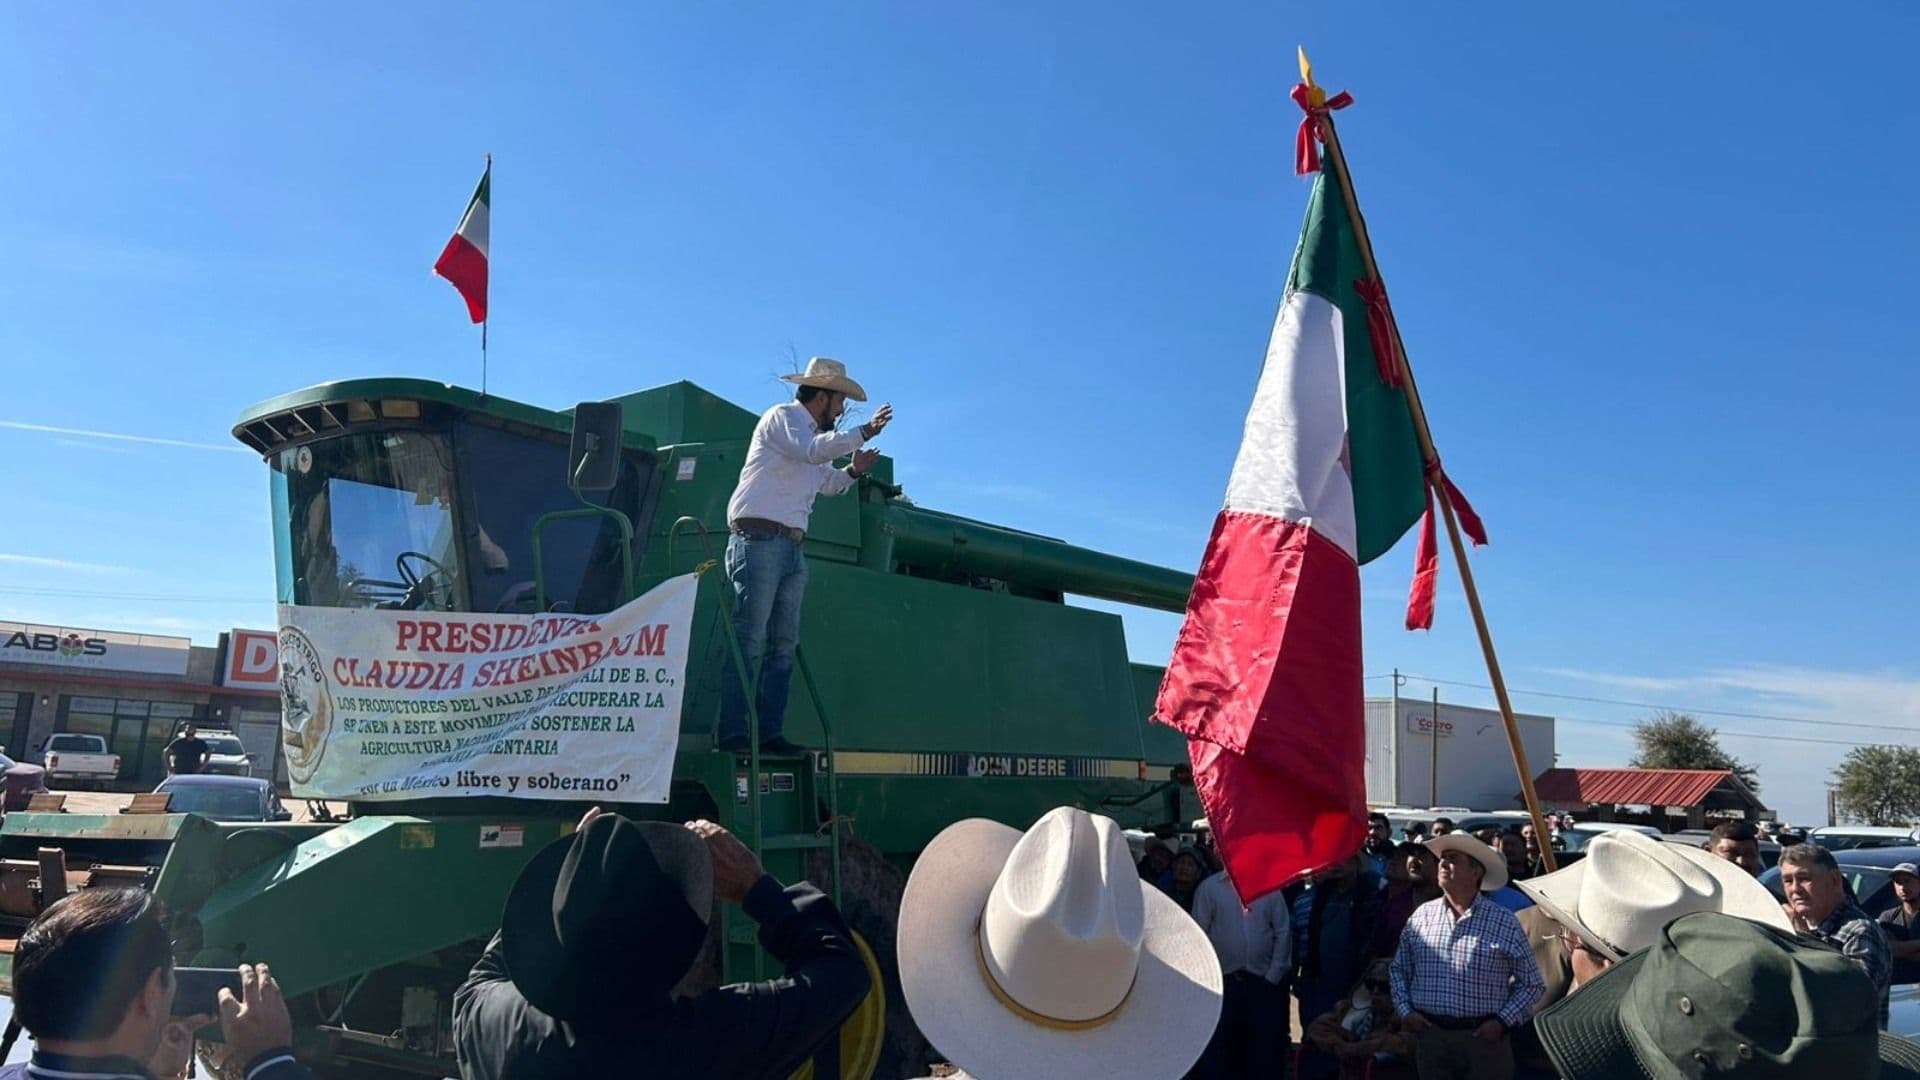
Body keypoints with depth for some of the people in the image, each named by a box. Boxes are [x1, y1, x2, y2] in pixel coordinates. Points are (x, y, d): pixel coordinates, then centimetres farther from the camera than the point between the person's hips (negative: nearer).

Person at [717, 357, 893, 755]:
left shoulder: (814, 434, 27)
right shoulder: (781, 417, 0)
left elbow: (826, 483, 38)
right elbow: (813, 451, -19)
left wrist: (853, 471, 19)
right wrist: (863, 433, -16)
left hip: (792, 548, 9)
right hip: (759, 539, -9)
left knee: (783, 645, 2)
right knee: (749, 642, -13)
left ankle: (770, 733, 2)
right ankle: (732, 734, -14)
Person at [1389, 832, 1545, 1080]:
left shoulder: (1505, 923, -2)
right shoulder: (1422, 915, 4)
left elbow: (1531, 983, 3)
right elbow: (1399, 969, 13)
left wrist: (1503, 1021, -7)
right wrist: (1405, 1010, 1)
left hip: (1484, 1037, -2)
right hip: (1429, 1034, 2)